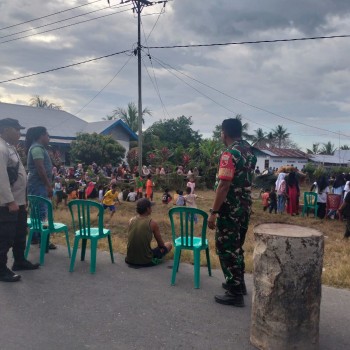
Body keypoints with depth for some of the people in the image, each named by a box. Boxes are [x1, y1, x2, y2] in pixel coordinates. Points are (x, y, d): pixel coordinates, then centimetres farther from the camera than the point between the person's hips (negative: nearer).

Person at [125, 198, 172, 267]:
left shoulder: (131, 221, 0)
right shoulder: (152, 223, -12)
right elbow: (161, 244, 0)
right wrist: (160, 245, 24)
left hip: (130, 260, 5)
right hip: (146, 262, -4)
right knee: (169, 244, 16)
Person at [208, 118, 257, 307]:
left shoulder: (229, 153, -18)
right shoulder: (249, 151, 10)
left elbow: (224, 185, -23)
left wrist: (213, 212, -20)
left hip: (230, 209, -9)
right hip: (244, 207, 9)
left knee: (226, 249, 0)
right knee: (236, 246, 21)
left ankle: (235, 293, 6)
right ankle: (238, 283, 33)